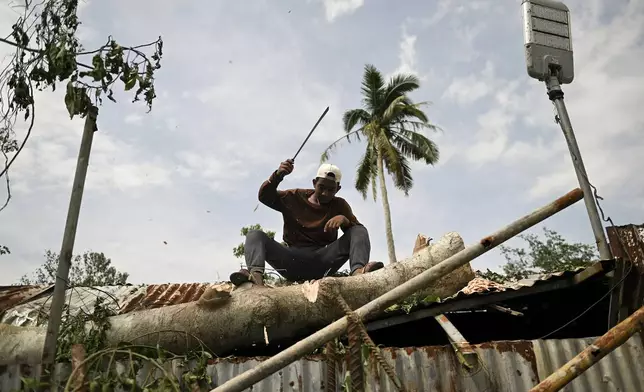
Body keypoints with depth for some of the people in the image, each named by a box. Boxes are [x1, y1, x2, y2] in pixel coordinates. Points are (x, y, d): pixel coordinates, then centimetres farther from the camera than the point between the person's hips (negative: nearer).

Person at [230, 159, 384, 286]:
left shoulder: (339, 205, 12)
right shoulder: (295, 197, 12)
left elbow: (357, 229, 0)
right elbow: (264, 196, 4)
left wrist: (344, 219, -22)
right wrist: (278, 175, -13)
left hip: (322, 261, 0)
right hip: (293, 260, 0)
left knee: (359, 231, -16)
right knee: (255, 234, -19)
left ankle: (358, 271, -46)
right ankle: (255, 273, -50)